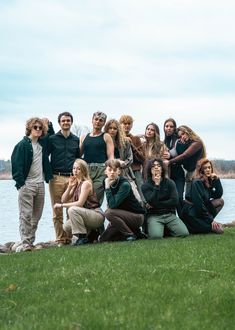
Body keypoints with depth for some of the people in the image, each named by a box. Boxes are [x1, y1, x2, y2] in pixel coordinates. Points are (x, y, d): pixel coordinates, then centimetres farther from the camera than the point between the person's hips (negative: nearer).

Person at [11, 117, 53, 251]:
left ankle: (31, 241, 17)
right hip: (27, 184, -6)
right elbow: (16, 165, -11)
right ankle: (25, 244, -7)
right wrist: (20, 182, -17)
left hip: (40, 184, 6)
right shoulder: (22, 145, -7)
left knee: (36, 216, 9)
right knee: (26, 215, -7)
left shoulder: (43, 144, 11)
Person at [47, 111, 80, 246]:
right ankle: (60, 239, 2)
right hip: (57, 178, -2)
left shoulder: (76, 140, 13)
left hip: (72, 178, 2)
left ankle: (70, 237, 6)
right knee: (57, 212, -1)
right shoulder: (52, 139, 4)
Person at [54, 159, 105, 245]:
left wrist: (61, 205, -19)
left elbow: (80, 203, -23)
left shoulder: (86, 183, -14)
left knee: (72, 209, -29)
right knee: (66, 227, -5)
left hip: (97, 216, -8)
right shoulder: (76, 184, 10)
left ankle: (83, 237, -20)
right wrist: (69, 186, -7)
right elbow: (64, 200, 5)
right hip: (87, 215, 8)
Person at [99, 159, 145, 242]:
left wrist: (107, 187, -26)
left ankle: (130, 235, -15)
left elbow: (112, 205, -30)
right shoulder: (108, 182, -2)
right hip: (123, 215, 7)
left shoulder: (125, 184, -22)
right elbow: (110, 205, 7)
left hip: (137, 216, -7)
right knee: (103, 239, -1)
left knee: (108, 213, -30)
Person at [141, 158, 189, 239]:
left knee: (184, 233, -22)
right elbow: (152, 202, -16)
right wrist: (157, 184, -16)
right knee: (156, 235, -33)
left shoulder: (170, 183, 5)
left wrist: (156, 205, -10)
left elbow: (174, 201, -7)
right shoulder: (146, 186, -1)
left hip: (169, 214, 3)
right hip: (154, 216, -2)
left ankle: (167, 228, 8)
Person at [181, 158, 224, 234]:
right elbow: (199, 204, -20)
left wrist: (217, 180, -4)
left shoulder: (209, 181, 9)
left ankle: (206, 223, -7)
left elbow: (219, 195, 7)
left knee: (220, 201, -3)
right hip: (192, 216, -10)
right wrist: (211, 220, -16)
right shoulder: (197, 183, -17)